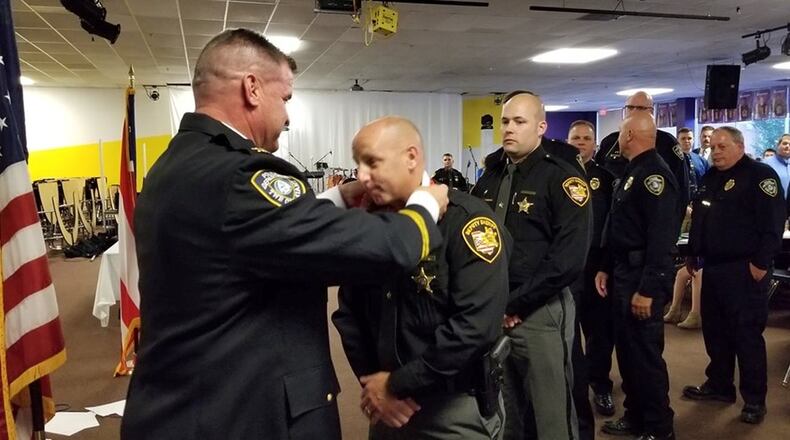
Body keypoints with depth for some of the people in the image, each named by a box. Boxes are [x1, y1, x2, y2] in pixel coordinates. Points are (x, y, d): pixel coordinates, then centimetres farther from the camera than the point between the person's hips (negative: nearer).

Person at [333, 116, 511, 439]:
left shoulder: (469, 221, -17)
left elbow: (476, 326, -25)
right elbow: (348, 310, 6)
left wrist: (398, 384, -18)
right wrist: (371, 380, -5)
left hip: (456, 404, -5)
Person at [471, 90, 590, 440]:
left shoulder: (562, 178, -9)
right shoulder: (490, 178, 12)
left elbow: (569, 259, -18)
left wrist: (516, 305, -15)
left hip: (539, 311, -6)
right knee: (501, 409, 18)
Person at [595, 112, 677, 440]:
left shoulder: (654, 174, -17)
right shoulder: (632, 173, 14)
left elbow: (661, 238, -23)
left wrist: (648, 289, -24)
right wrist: (606, 268, 17)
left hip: (642, 279, -10)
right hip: (623, 274, 10)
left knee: (646, 354, 0)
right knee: (627, 350, 17)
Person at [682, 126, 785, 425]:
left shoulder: (760, 175, -9)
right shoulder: (711, 177, 15)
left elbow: (772, 223, -16)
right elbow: (699, 219, 22)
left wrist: (760, 263, -19)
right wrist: (693, 254, 20)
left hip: (744, 269, -8)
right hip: (713, 266, 8)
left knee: (747, 333, -1)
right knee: (714, 329, 14)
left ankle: (754, 399, 10)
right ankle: (719, 384, 28)